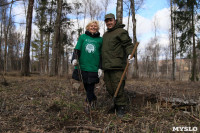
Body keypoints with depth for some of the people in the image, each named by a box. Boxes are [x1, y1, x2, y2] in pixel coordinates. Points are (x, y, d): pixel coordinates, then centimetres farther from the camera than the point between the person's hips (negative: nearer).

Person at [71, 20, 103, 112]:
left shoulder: (100, 39, 9)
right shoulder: (82, 37, 11)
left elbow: (102, 55, 9)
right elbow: (77, 49, 5)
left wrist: (100, 67, 1)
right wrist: (74, 58, -13)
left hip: (93, 68, -1)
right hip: (82, 66, 1)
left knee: (90, 88, -2)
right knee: (86, 87, 6)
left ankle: (89, 104, 14)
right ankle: (93, 99, 27)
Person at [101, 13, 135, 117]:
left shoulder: (121, 32, 1)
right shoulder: (105, 35, 25)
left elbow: (128, 44, -6)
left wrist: (130, 54, -27)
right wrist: (101, 67, 27)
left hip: (117, 66, -7)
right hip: (107, 66, 8)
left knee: (118, 87, -8)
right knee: (110, 88, 8)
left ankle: (121, 107, 9)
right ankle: (117, 104, 25)